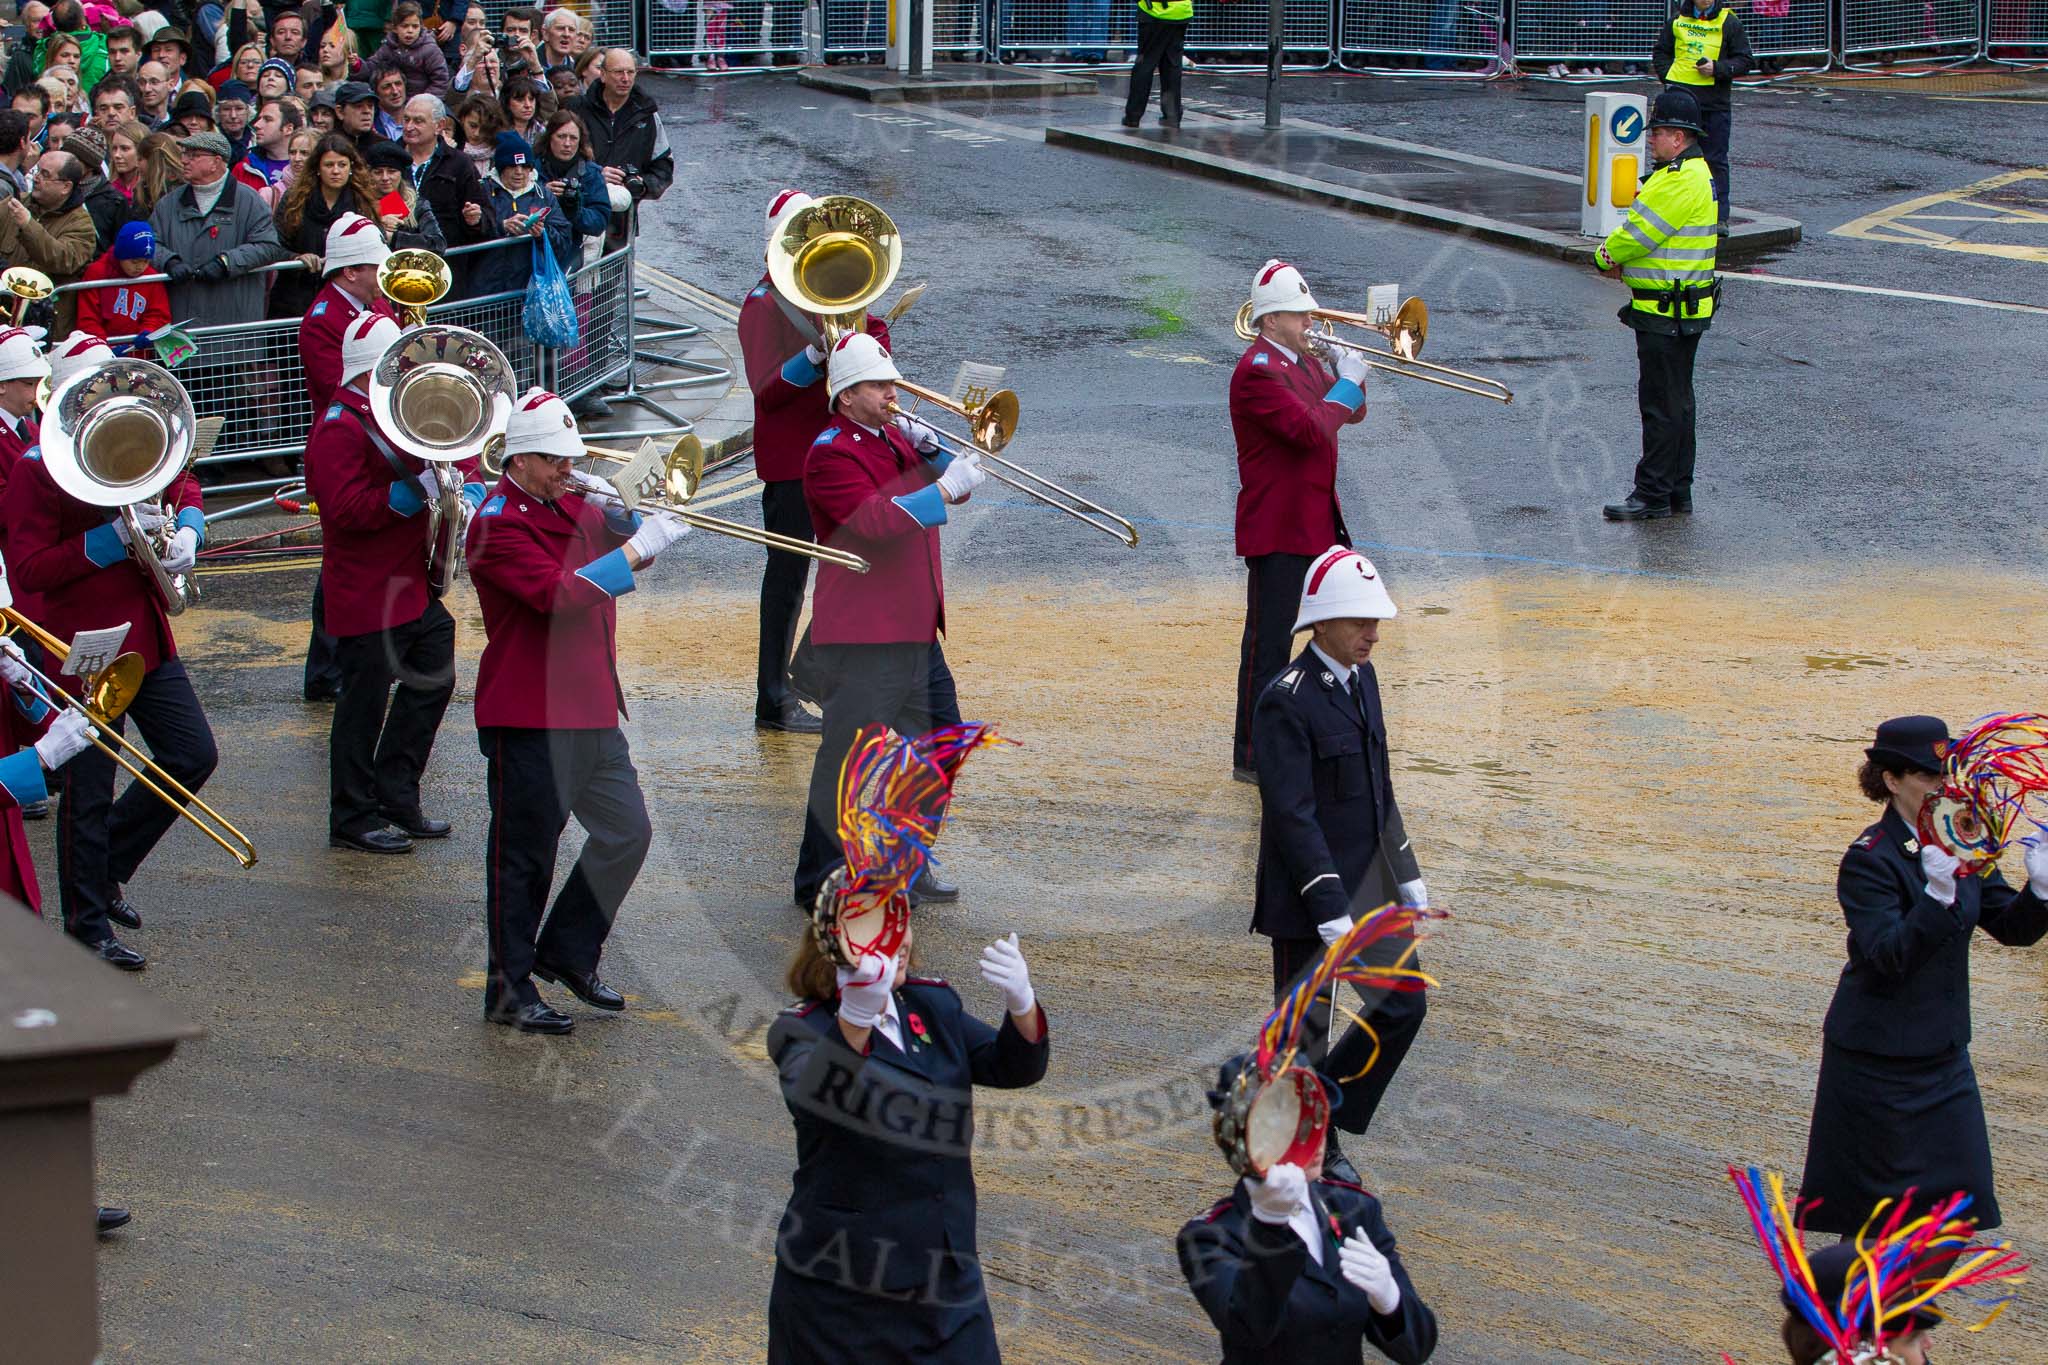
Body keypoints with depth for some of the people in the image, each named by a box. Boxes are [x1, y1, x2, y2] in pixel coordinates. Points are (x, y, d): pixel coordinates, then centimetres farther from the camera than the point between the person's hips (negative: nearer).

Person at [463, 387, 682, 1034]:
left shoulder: (569, 505, 13)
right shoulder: (499, 525, -15)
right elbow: (557, 593, -28)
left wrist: (630, 519, 1)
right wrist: (636, 548, -27)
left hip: (590, 709, 9)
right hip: (527, 718, -9)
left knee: (626, 831, 10)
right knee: (524, 854, 0)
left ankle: (567, 952, 25)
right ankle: (509, 989, 9)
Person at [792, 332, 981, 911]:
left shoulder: (893, 438, 16)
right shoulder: (832, 454, -13)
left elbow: (945, 487, 19)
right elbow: (873, 521, -26)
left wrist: (931, 453, -1)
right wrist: (945, 488, -27)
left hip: (915, 629, 10)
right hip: (861, 637, -10)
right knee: (846, 757, -6)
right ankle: (820, 880, 1)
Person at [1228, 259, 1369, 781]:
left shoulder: (1303, 362, 12)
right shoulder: (1257, 372, -18)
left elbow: (1352, 415, 19)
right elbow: (1310, 430, -27)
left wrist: (1353, 379, 0)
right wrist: (1346, 382, -15)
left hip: (1319, 521, 10)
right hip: (1277, 531, -10)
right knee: (1269, 644, -4)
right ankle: (1253, 758, 2)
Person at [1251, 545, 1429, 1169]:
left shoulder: (1362, 678, 7)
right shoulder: (1285, 702, -20)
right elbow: (1291, 815, -23)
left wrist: (1407, 876, 15)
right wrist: (1331, 912, -25)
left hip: (1369, 882, 8)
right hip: (1309, 890, -8)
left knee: (1403, 1006, 10)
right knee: (1304, 1031, 4)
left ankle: (1327, 1125, 26)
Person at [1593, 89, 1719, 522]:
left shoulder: (1681, 182, -20)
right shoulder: (1690, 174, 15)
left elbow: (1638, 234, -20)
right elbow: (1643, 231, 15)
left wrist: (1605, 256, -1)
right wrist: (1620, 259, -3)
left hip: (1666, 316, -11)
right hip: (1681, 311, 11)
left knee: (1661, 405, -5)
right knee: (1675, 403, 16)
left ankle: (1652, 496, -1)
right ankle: (1677, 494, 22)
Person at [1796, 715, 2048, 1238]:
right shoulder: (1870, 859, -17)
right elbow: (1889, 955, -26)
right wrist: (1938, 894, -38)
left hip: (1943, 1052, 7)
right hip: (1876, 1055, -7)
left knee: (1961, 1192, 5)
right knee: (1873, 1198, 2)